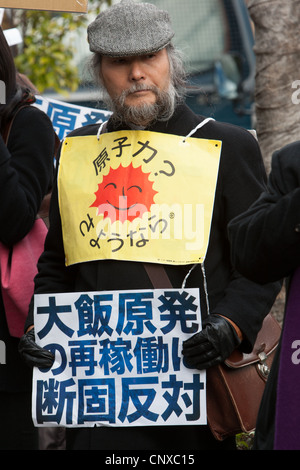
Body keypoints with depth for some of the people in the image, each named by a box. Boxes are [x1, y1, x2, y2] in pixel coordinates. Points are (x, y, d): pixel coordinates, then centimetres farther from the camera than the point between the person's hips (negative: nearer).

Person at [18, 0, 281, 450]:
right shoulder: (77, 150, 15)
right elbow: (55, 264, 21)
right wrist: (41, 325, 4)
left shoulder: (229, 147, 4)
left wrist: (230, 326, -16)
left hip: (191, 370, -3)